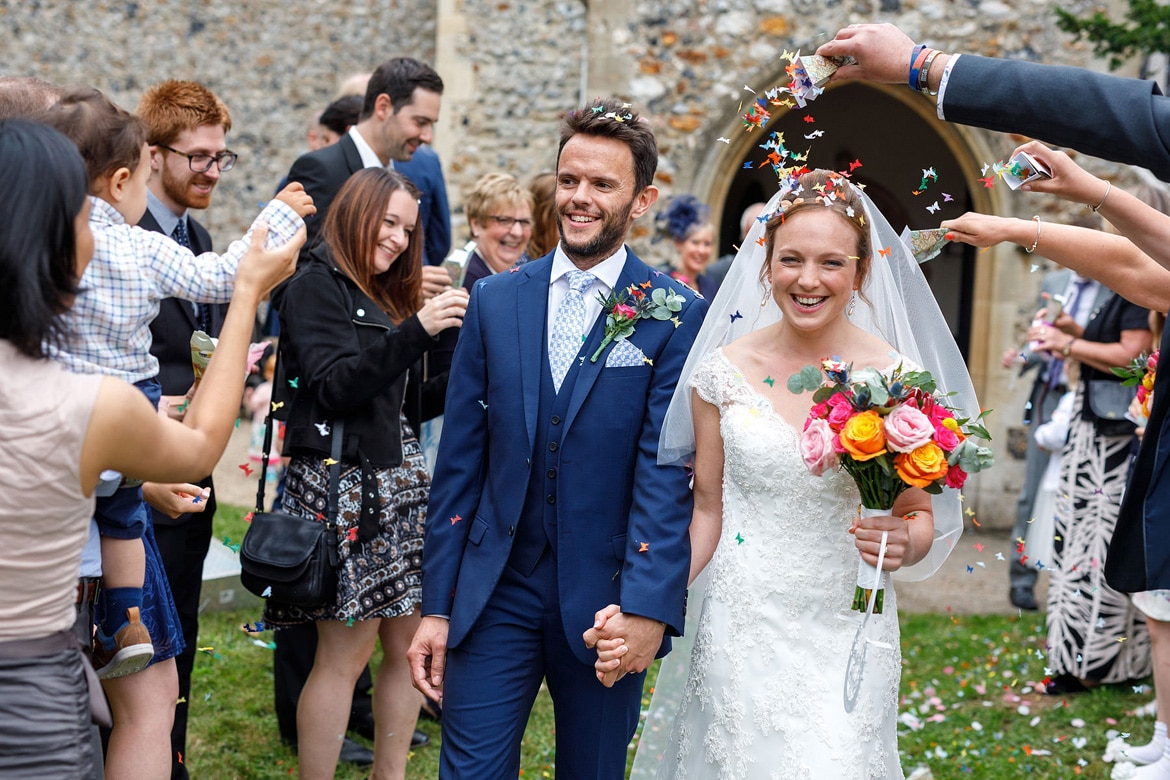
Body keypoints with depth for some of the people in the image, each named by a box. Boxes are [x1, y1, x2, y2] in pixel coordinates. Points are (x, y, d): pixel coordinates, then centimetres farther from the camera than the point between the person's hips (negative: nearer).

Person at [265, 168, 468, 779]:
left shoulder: (389, 294, 19)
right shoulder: (317, 286, -5)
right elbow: (334, 385, -17)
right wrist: (416, 330, -23)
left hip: (398, 480, 8)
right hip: (343, 482, -8)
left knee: (410, 642, 7)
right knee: (346, 652, -5)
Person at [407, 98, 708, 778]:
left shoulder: (675, 316, -5)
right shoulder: (496, 301, 5)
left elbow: (666, 471, -11)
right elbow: (460, 461, 5)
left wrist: (647, 606, -21)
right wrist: (436, 606, 3)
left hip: (604, 599, -2)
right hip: (494, 594, 2)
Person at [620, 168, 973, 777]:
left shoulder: (898, 379, -6)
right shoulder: (723, 371, -3)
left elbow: (921, 515, 3)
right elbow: (708, 509, 5)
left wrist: (905, 543, -20)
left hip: (849, 632, -1)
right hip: (741, 630, 1)